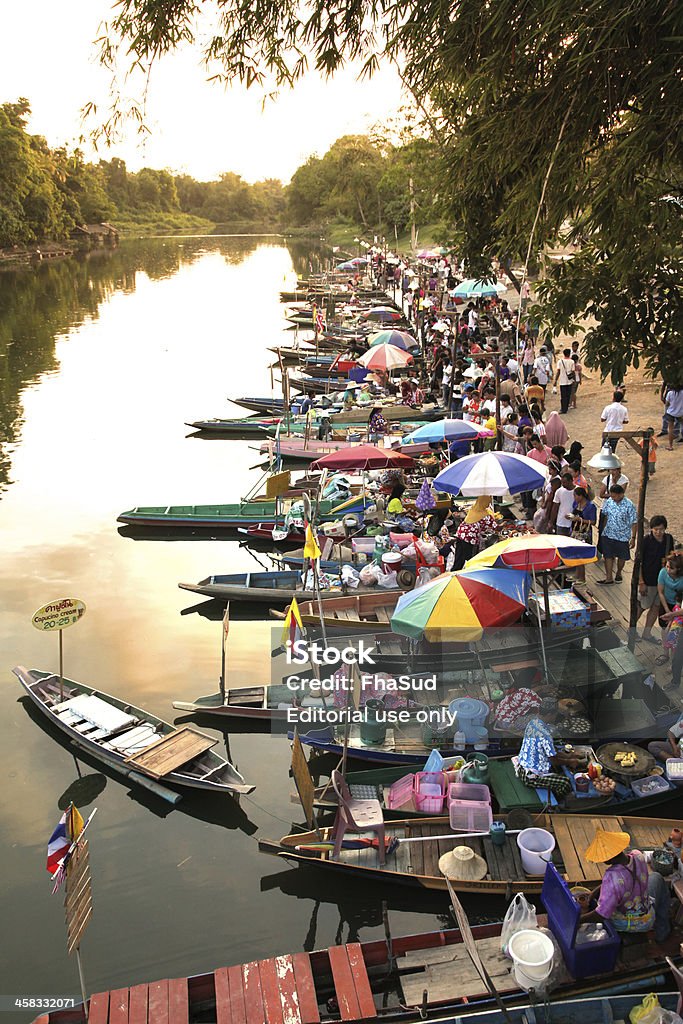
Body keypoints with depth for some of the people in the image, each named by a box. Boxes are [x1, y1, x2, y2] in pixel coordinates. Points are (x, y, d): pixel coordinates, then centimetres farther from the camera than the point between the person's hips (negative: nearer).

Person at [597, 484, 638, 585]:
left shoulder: (629, 505, -18)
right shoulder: (609, 501, -5)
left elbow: (634, 523, -13)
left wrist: (633, 538, -14)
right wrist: (603, 529, 15)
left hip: (623, 536, -3)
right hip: (608, 534, 3)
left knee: (622, 557, 15)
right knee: (608, 556, 2)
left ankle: (619, 573, 37)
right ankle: (609, 578, 8)